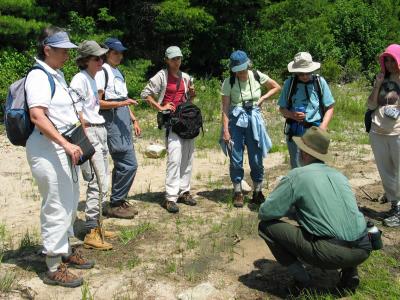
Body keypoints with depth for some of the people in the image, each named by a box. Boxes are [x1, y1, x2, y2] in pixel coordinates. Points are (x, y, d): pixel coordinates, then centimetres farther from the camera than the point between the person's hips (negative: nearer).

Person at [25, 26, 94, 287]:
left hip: (65, 146, 10)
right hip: (48, 148, -10)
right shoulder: (38, 76, -15)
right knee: (57, 207, -4)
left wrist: (73, 142, 21)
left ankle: (65, 250, 36)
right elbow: (37, 116, -27)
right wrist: (66, 144, -33)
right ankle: (54, 268, 9)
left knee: (70, 203, 19)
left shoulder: (57, 75, 15)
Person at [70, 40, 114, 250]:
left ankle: (96, 226, 22)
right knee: (97, 182, -10)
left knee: (102, 181, 12)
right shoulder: (80, 79, -11)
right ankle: (91, 234, -2)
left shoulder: (92, 79, 17)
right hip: (88, 132, -9)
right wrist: (85, 139, -19)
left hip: (100, 131, 9)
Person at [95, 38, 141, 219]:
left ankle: (119, 202, 22)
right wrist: (120, 103, -23)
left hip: (123, 122, 9)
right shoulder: (102, 72, -8)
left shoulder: (118, 72, 20)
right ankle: (115, 205, 2)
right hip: (112, 121, -9)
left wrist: (134, 120, 20)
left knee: (122, 164, 12)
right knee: (129, 164, -10)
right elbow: (97, 102, -14)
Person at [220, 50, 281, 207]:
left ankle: (258, 192, 20)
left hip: (254, 120, 1)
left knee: (256, 158, 5)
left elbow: (277, 87, 11)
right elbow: (225, 108, -9)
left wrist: (262, 98, -3)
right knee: (236, 159, 2)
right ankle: (238, 193, 16)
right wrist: (225, 130, -15)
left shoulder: (257, 76, -3)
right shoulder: (229, 82, -8)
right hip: (235, 121, -1)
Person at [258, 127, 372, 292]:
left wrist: (291, 206, 18)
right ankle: (350, 271, 18)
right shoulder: (339, 175, 14)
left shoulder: (296, 176, -4)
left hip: (331, 254, -6)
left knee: (266, 226, 5)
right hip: (363, 251, 6)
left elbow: (265, 213, -3)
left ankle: (301, 278, 4)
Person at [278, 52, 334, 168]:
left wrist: (323, 126, -11)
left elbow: (329, 108, 3)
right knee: (297, 167, 6)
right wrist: (292, 115, -13)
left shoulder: (320, 82, 0)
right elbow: (282, 108, 8)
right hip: (294, 131, 1)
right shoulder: (289, 83, 1)